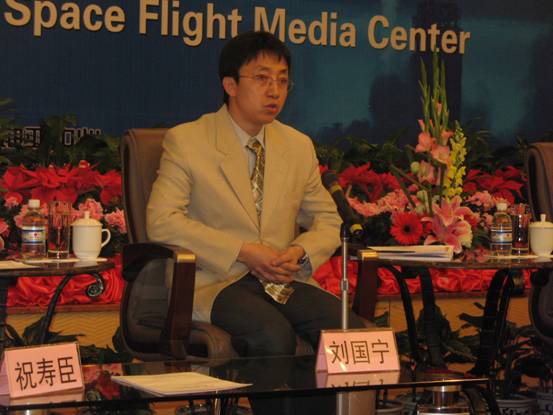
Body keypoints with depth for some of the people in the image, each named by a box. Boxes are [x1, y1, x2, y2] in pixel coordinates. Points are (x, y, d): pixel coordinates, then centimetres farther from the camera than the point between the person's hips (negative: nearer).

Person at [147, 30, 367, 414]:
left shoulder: (299, 146, 15)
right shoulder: (186, 141, 0)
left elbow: (327, 220, 21)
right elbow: (162, 221, -10)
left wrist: (301, 251, -4)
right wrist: (244, 252, -17)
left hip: (284, 281, 5)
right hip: (218, 282, -4)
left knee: (351, 330, -24)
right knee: (274, 335, -34)